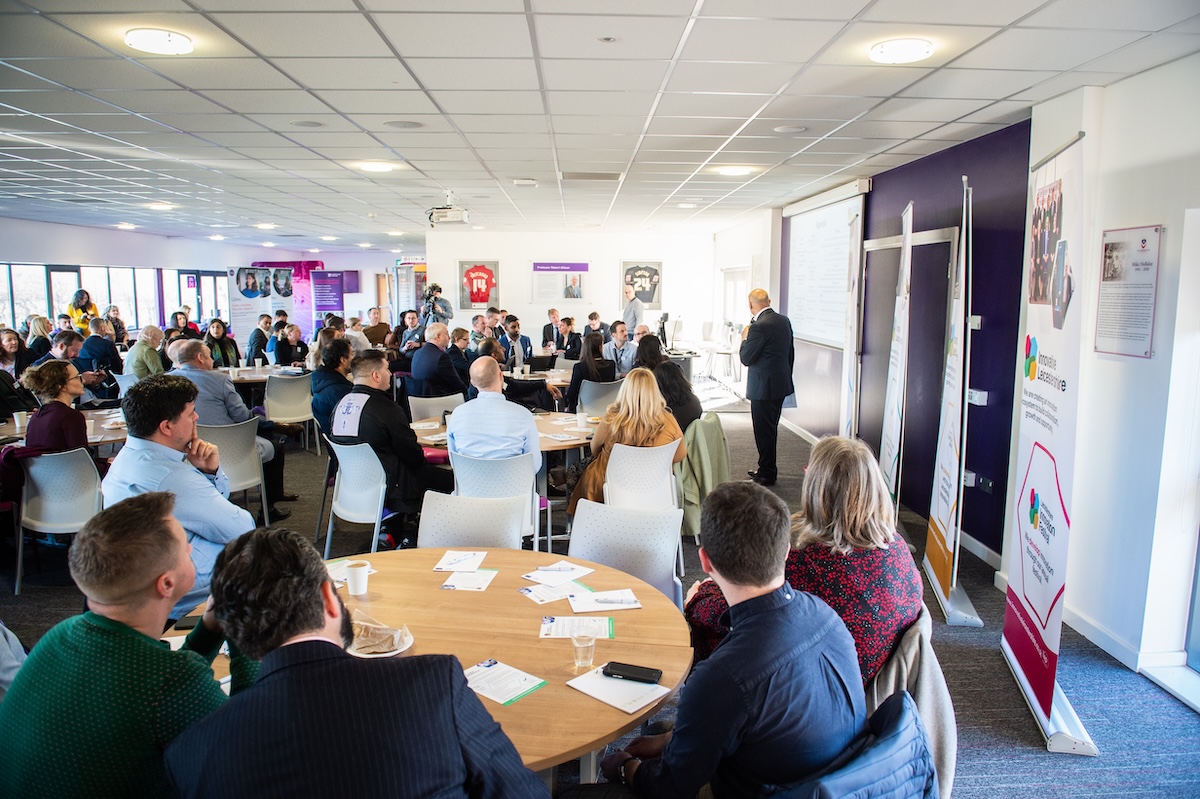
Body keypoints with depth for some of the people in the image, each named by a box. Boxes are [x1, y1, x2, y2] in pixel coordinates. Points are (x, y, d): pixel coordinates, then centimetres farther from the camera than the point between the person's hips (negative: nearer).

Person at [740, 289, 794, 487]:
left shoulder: (759, 326, -21)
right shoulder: (784, 321, 6)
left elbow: (746, 359, -17)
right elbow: (790, 353, 14)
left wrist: (745, 338, -1)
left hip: (763, 388, -9)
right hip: (781, 384, 9)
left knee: (764, 431, 1)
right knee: (770, 429, 19)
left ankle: (767, 474, 10)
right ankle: (767, 469, 30)